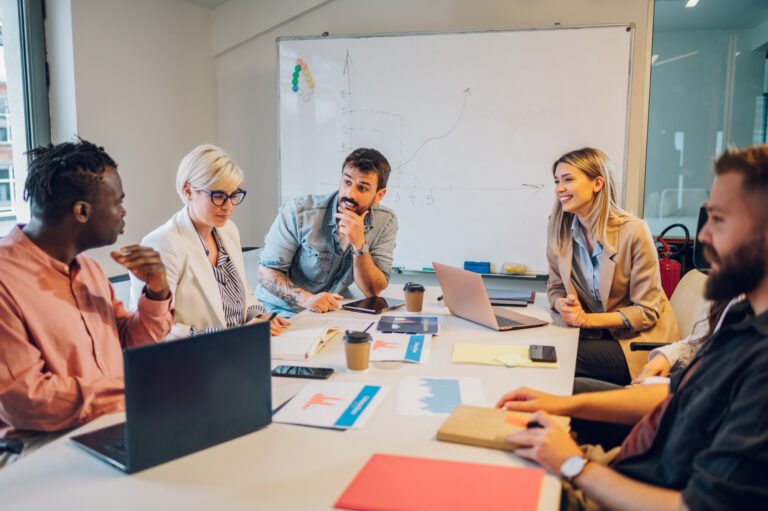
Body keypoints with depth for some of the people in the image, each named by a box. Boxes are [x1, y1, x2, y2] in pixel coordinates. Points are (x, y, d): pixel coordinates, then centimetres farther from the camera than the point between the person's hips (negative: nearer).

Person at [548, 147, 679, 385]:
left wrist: (587, 319, -24)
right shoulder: (558, 230, -3)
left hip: (640, 339, -4)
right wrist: (564, 306, -16)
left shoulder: (633, 231, -18)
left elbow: (646, 311, -13)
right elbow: (556, 288, 9)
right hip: (597, 333, 5)